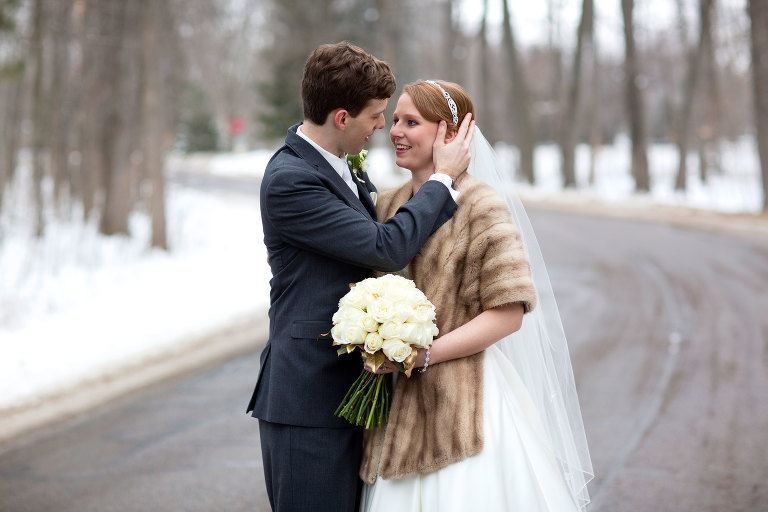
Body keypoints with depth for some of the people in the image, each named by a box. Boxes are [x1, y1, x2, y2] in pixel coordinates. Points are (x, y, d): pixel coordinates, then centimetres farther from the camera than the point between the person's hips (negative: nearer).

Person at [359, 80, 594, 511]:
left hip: (466, 401, -5)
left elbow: (508, 313, -12)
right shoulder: (388, 206, 10)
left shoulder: (482, 204, -8)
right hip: (401, 404, 5)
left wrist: (422, 354, -18)